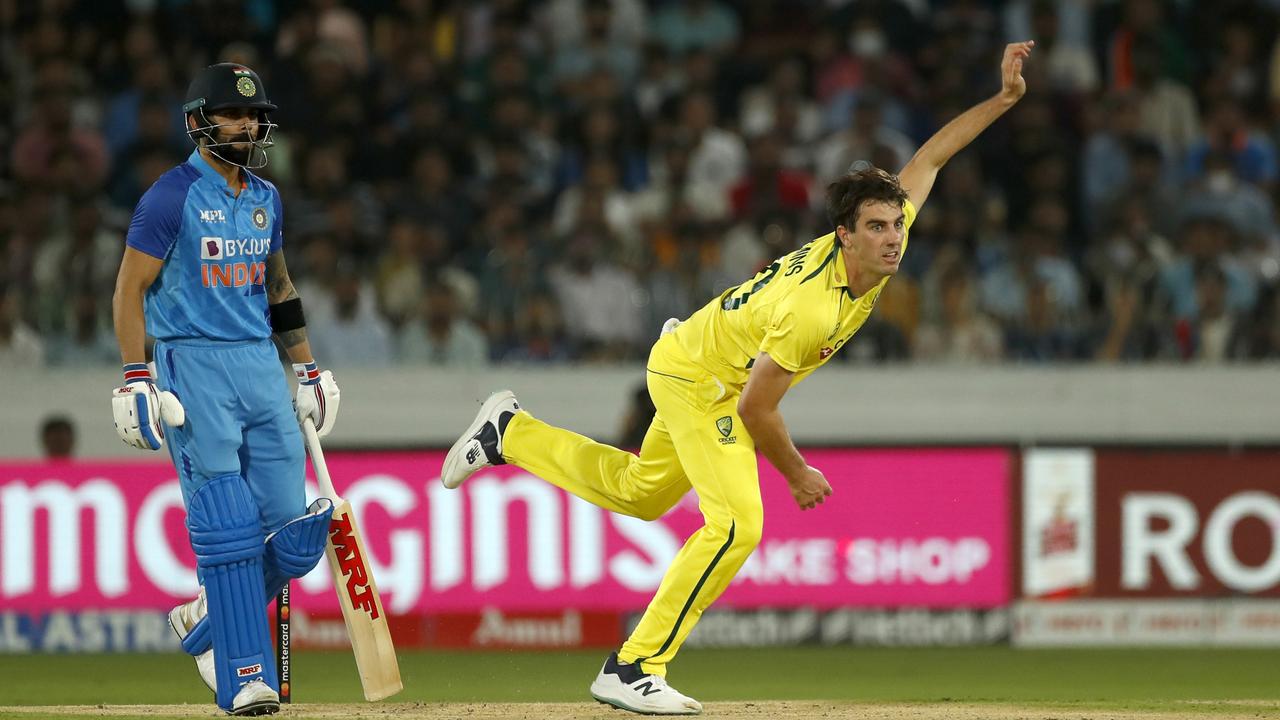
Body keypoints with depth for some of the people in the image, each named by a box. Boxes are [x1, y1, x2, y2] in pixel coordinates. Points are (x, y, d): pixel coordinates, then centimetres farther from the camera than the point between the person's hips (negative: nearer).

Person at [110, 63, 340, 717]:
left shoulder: (265, 199, 14)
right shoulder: (172, 197, -7)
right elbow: (130, 289, -8)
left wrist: (309, 368, 21)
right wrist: (136, 382, -15)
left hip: (262, 366, 7)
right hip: (192, 366, -7)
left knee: (294, 532, 0)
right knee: (227, 528, -11)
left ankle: (204, 622, 23)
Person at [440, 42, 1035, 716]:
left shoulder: (880, 238, -16)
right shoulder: (812, 310, -37)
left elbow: (928, 157, -1)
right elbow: (755, 409, -28)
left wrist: (1003, 98, -7)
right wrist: (798, 475, -12)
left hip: (696, 362, 9)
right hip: (696, 380, -9)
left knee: (639, 494, 26)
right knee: (735, 526, -19)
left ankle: (512, 433, 37)